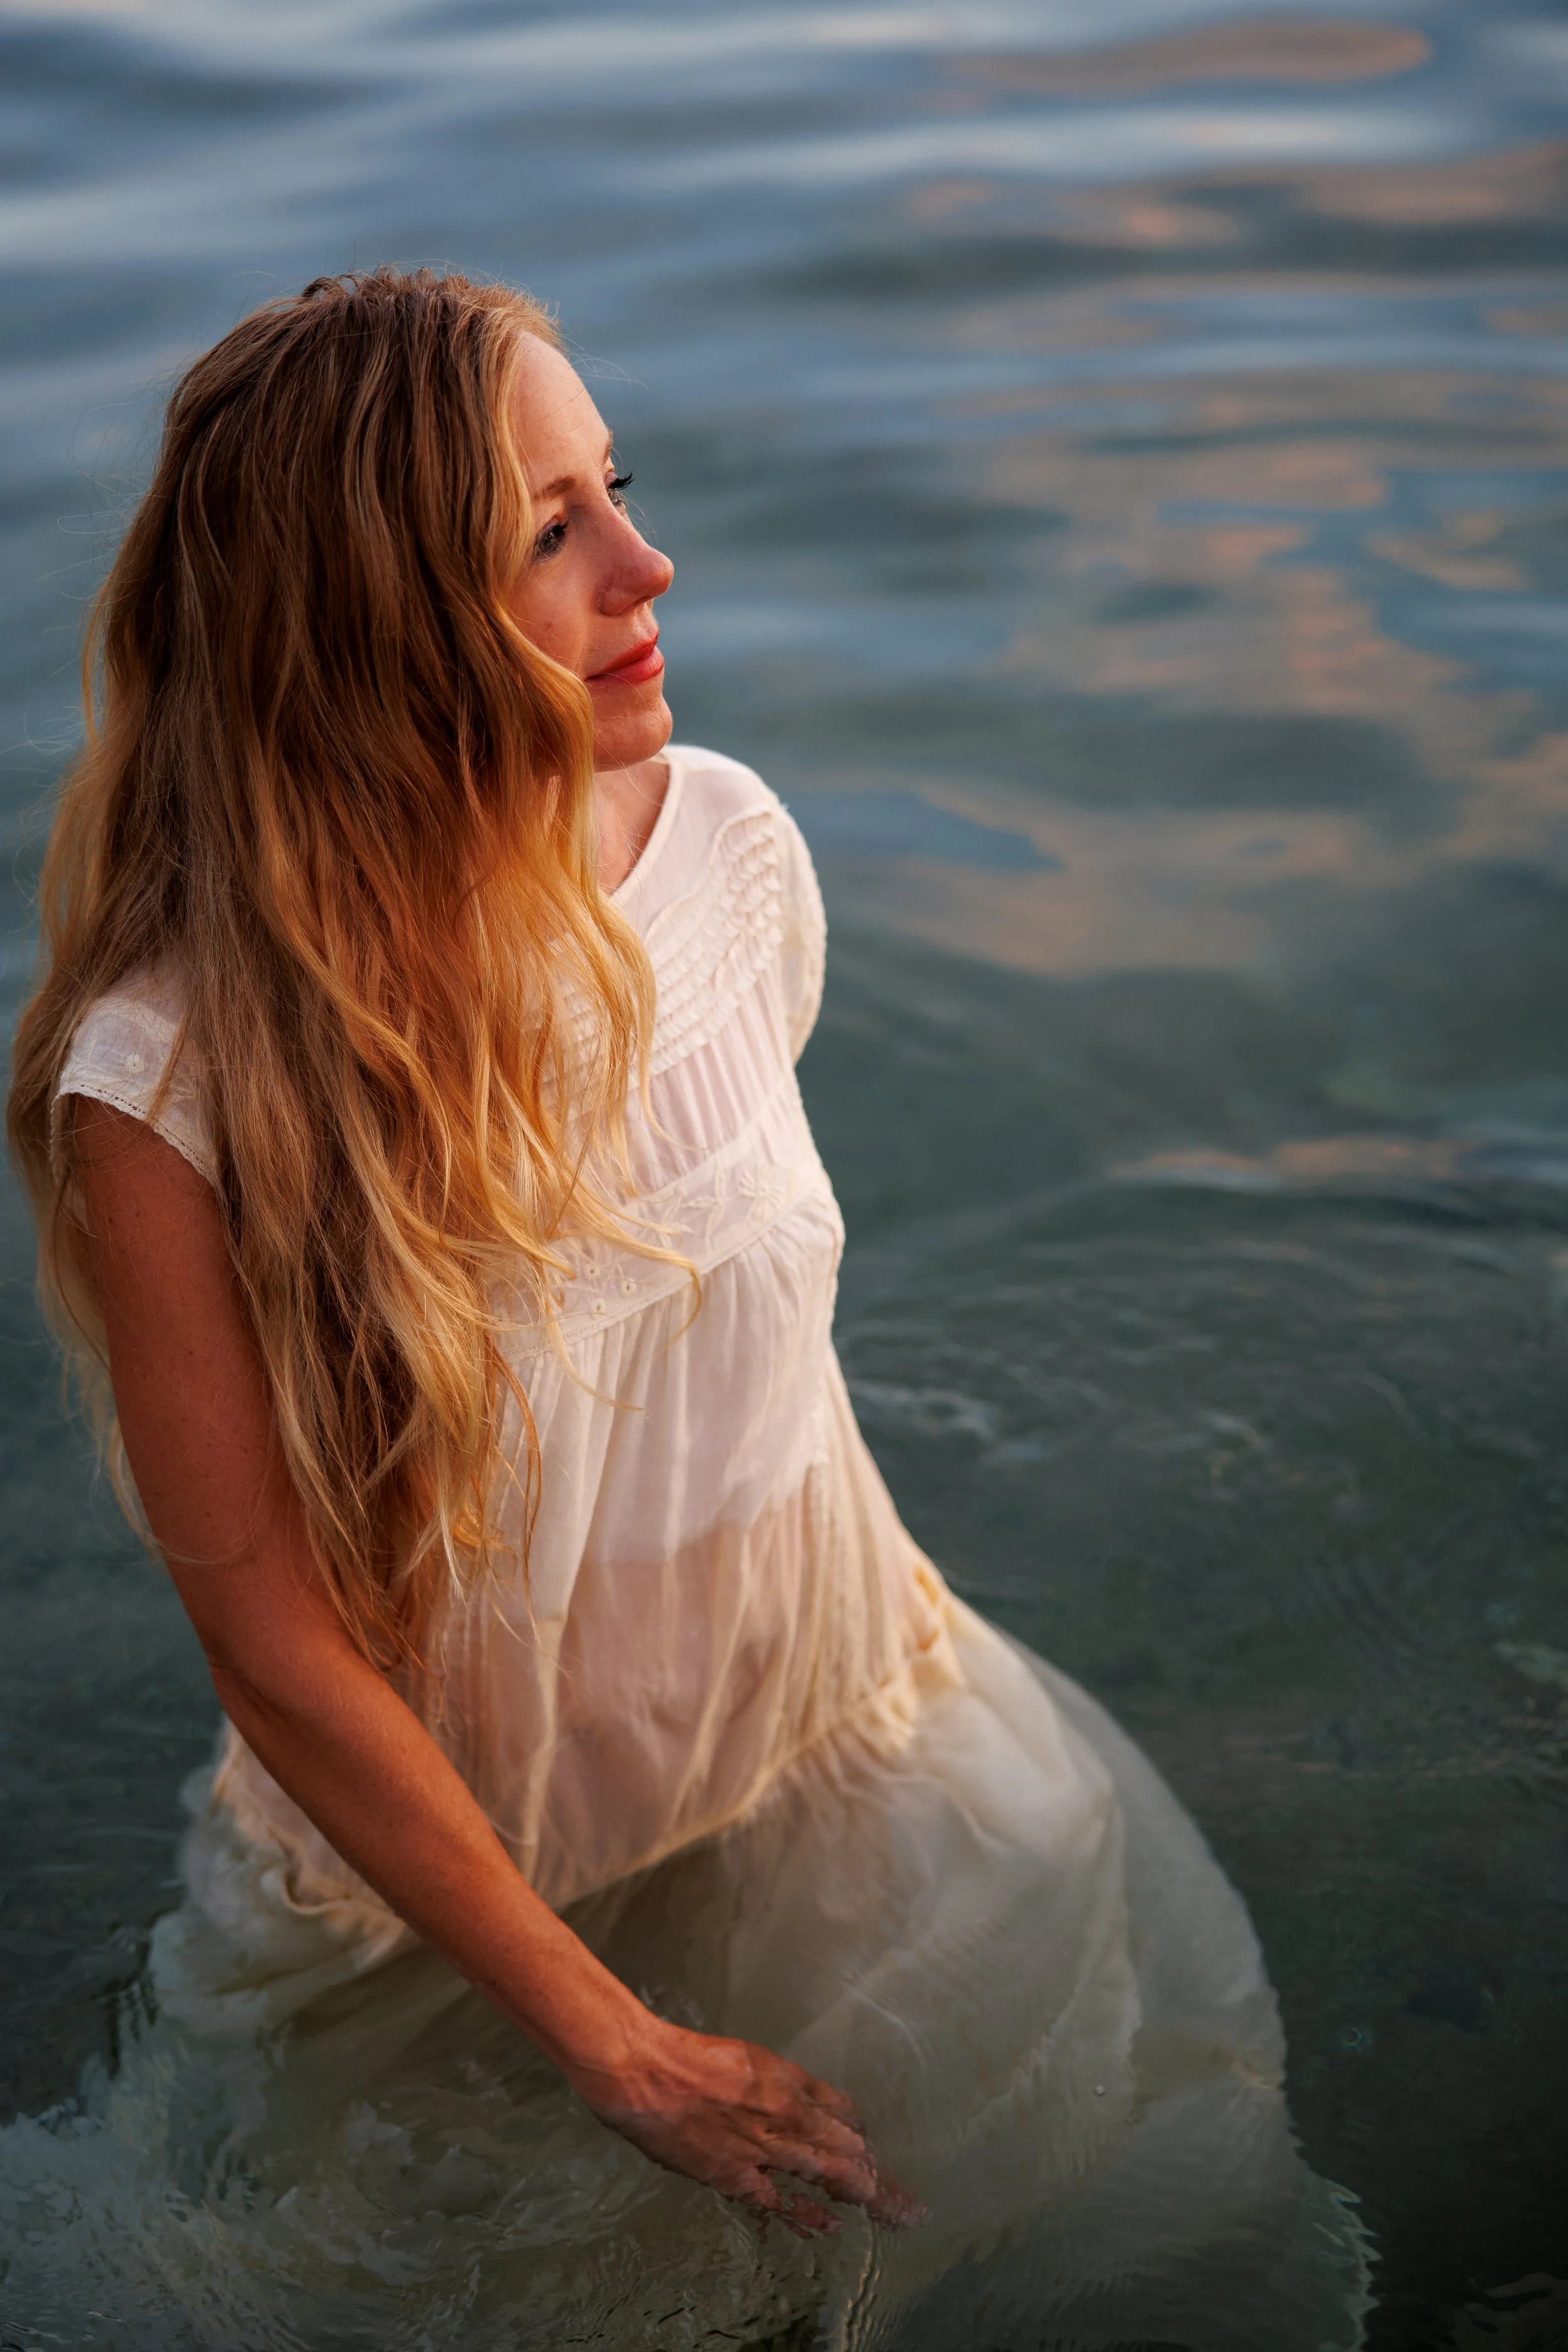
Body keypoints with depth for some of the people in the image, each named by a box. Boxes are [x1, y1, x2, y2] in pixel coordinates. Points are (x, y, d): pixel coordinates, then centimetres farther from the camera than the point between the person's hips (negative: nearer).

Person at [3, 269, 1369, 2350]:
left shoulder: (729, 847, -15)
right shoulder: (170, 1083, -29)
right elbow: (273, 1639, -22)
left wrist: (869, 1572, 13)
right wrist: (612, 2040, -15)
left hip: (842, 1739, 4)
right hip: (449, 1854, -4)